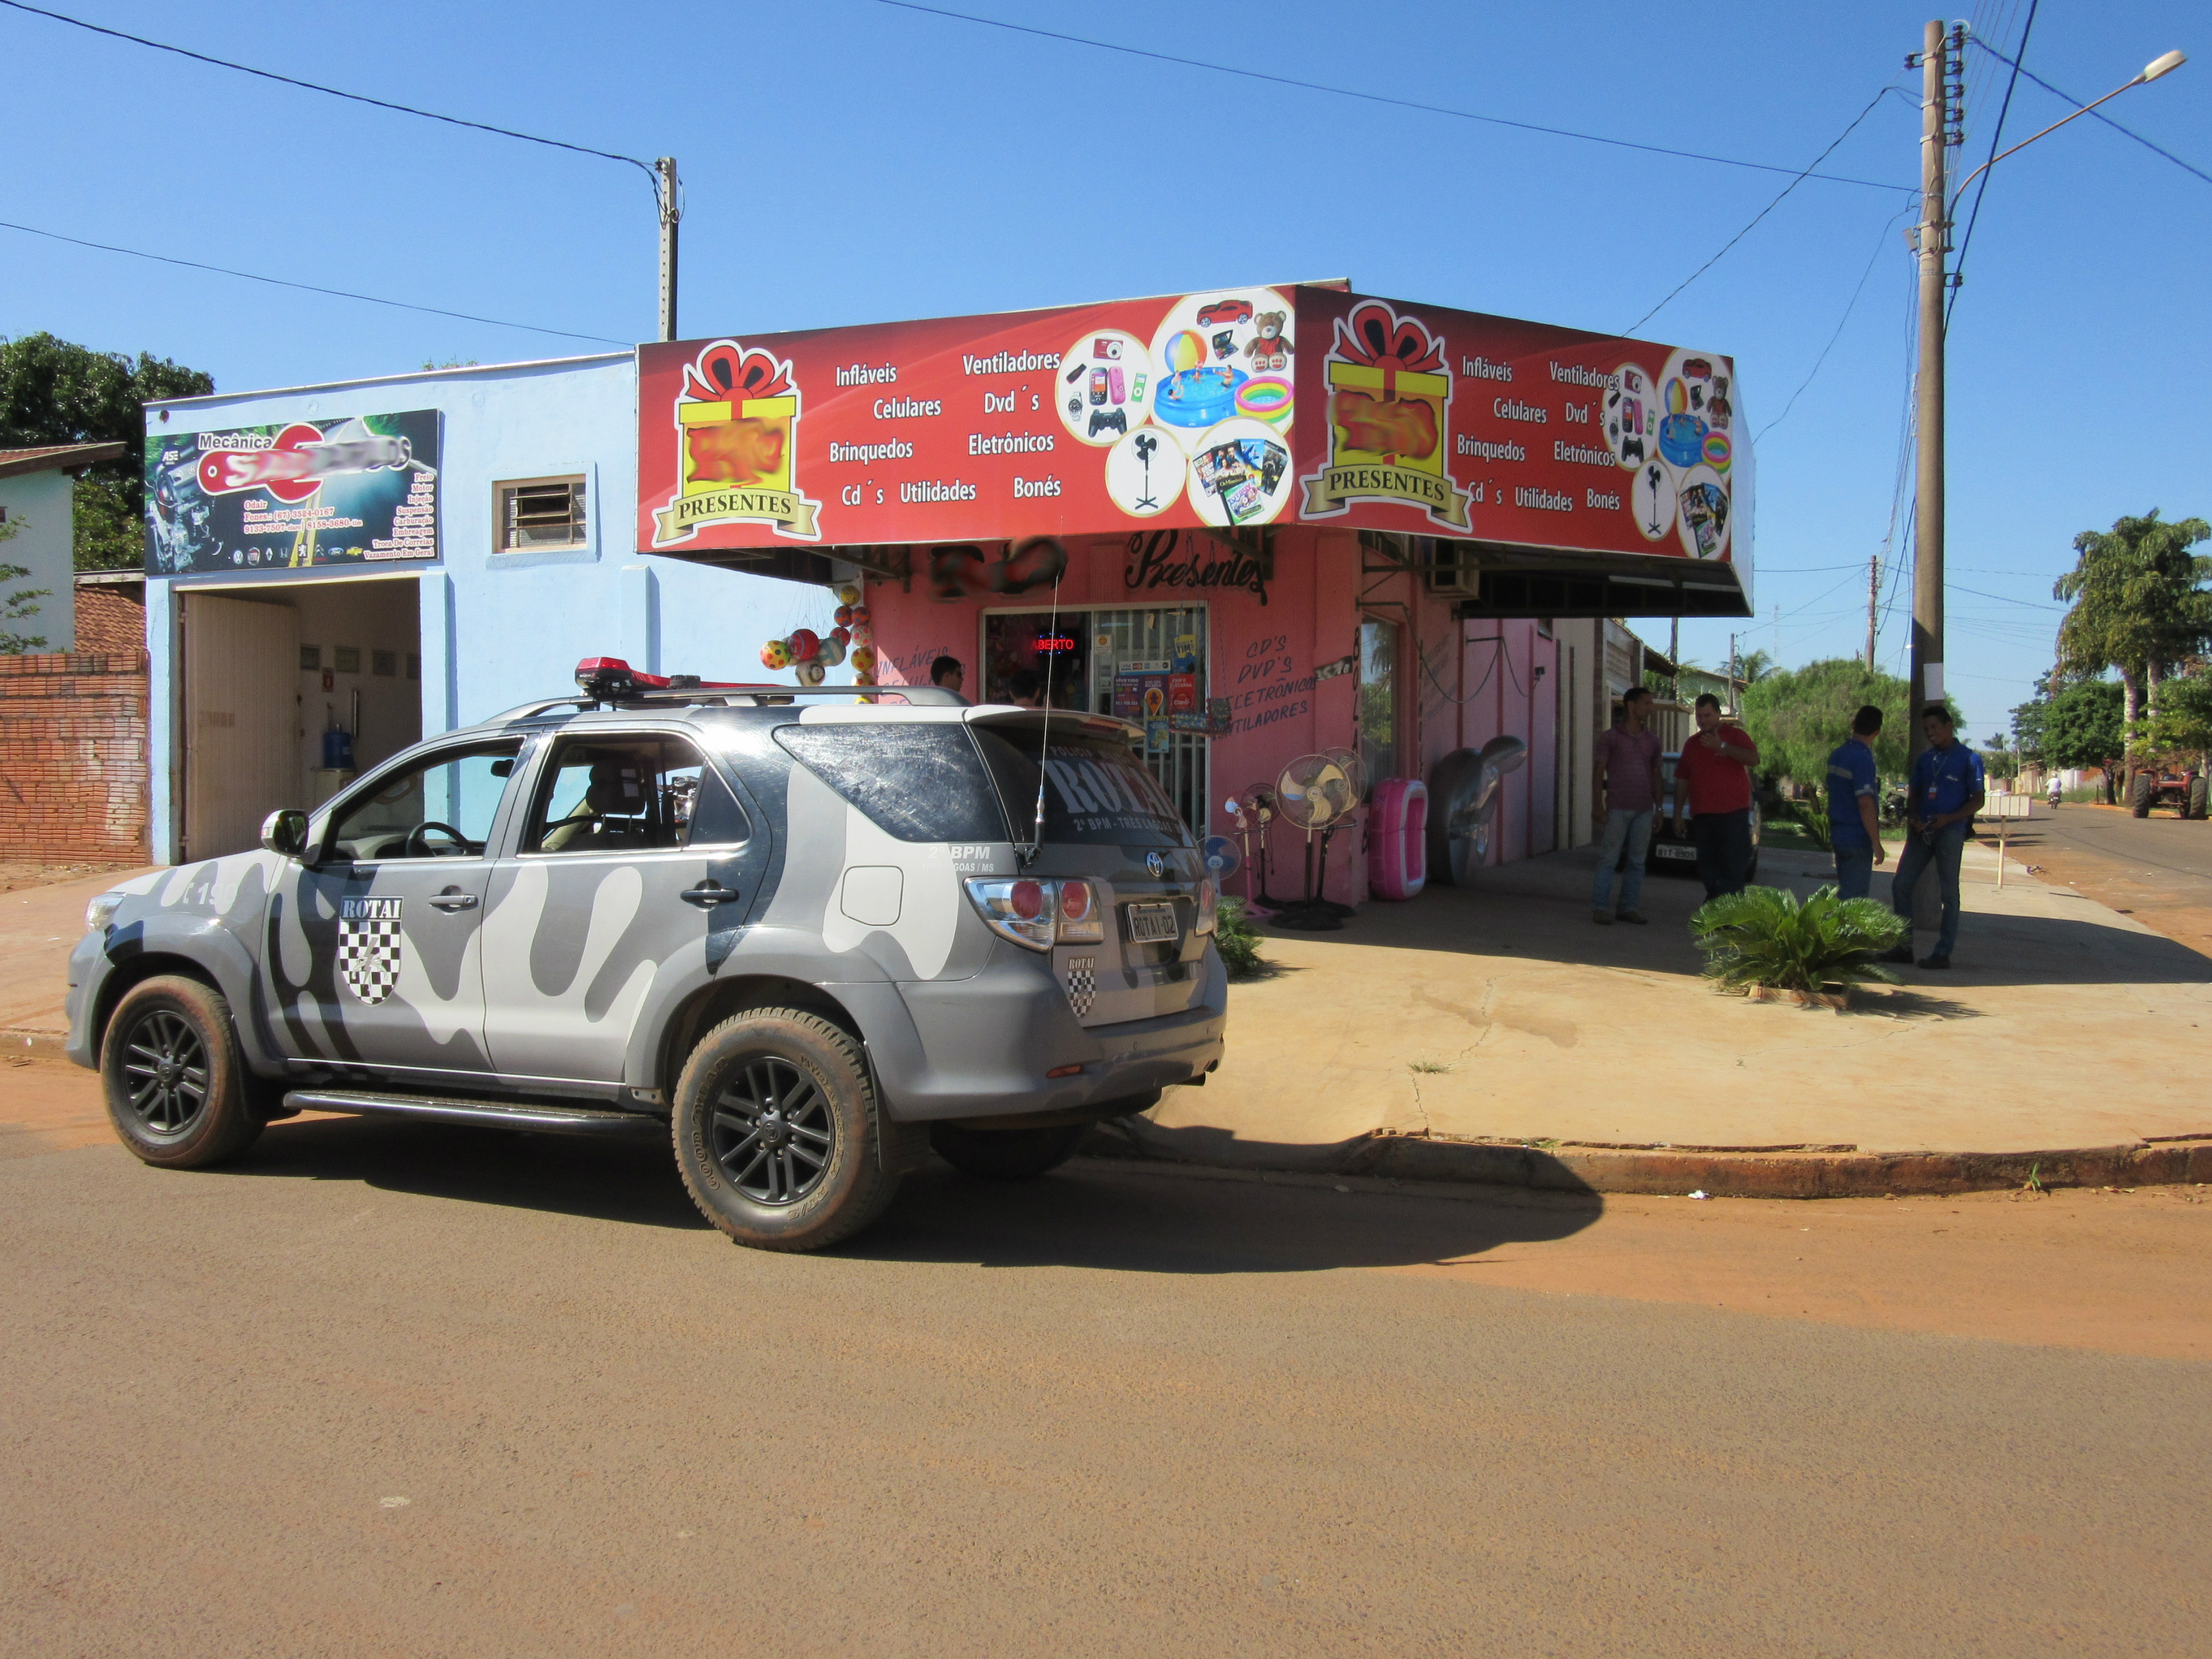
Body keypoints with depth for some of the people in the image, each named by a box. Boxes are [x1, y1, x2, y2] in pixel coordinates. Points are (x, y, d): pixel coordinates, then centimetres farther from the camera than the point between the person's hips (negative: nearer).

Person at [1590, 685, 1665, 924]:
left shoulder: (1652, 739, 13)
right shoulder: (1610, 737, 1)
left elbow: (1656, 774, 17)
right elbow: (1599, 773, 0)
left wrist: (1659, 807, 11)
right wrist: (1599, 807, -8)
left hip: (1644, 810, 4)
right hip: (1617, 809, -4)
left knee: (1637, 861, 5)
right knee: (1608, 859, -6)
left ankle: (1629, 907, 11)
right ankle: (1600, 907, -2)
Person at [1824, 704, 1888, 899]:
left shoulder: (1837, 755, 9)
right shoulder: (1863, 759, -18)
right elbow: (1866, 804, -22)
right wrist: (1877, 843, -18)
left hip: (1838, 836, 9)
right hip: (1857, 839, -9)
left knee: (1846, 890, 16)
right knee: (1853, 897, -5)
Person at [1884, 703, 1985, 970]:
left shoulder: (1968, 759, -2)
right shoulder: (1925, 758, 14)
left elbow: (1978, 800, -4)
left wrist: (1948, 819, -18)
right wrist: (1912, 816, -2)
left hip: (1950, 832, -6)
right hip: (1922, 831, 6)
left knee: (1949, 893, 1)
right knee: (1901, 885, 3)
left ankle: (1943, 953, 5)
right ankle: (1904, 947, 11)